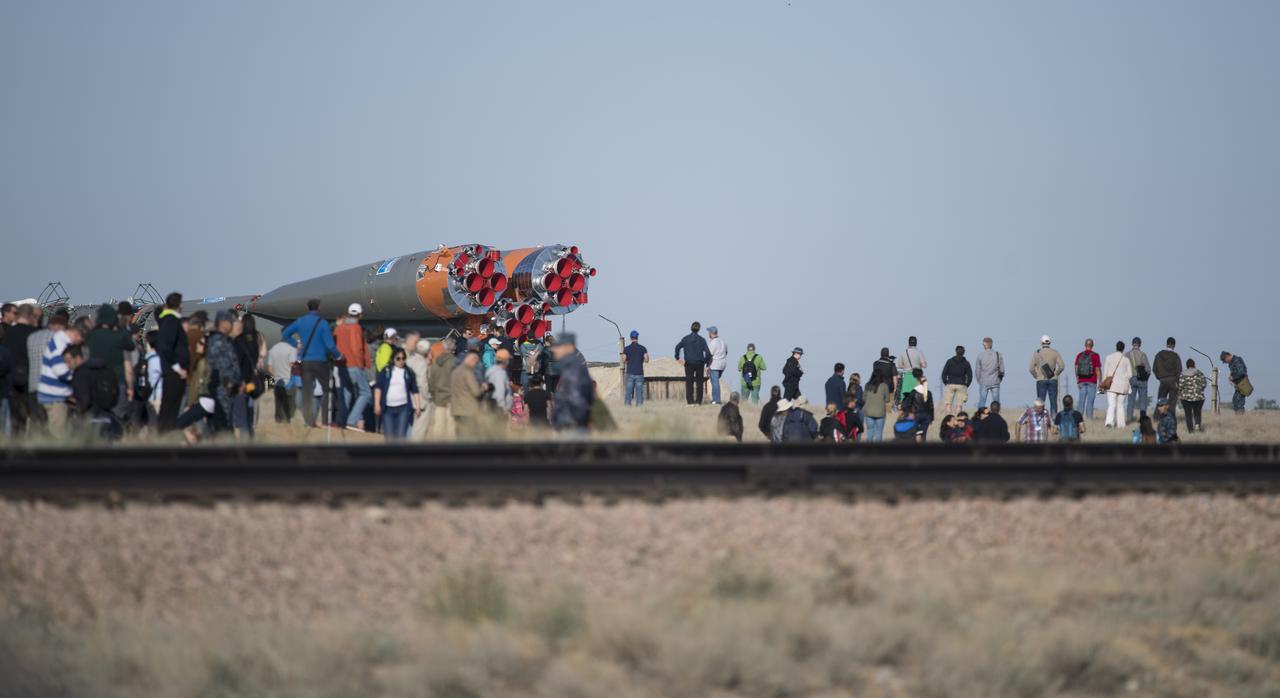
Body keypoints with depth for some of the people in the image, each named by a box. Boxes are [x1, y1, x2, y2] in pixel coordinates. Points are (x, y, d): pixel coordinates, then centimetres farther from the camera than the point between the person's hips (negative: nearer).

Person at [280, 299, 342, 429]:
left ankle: (309, 421, 3)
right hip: (320, 361, -3)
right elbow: (329, 345, -13)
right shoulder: (322, 323, -10)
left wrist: (297, 343, 10)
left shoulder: (300, 321, 2)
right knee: (326, 390, 9)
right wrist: (338, 356, 2)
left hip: (304, 361, 3)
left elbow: (285, 334, 6)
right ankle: (325, 422, 3)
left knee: (307, 392, 6)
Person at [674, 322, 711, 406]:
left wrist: (677, 358, -1)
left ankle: (690, 401, -4)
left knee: (689, 383, 4)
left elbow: (677, 347, -11)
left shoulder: (686, 338, -1)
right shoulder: (701, 339, -1)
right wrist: (706, 361, 5)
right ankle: (698, 401, 9)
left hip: (689, 363, 0)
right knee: (699, 382, 9)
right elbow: (708, 352, -7)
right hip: (699, 363, 0)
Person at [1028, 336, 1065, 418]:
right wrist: (1056, 374, 6)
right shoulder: (1055, 352, 1)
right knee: (1053, 401, 7)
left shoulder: (1036, 353, 0)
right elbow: (1062, 366, -6)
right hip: (1053, 380, 1)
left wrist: (1036, 376, 9)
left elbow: (1031, 368, -5)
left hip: (1041, 380, -1)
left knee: (1041, 402, 2)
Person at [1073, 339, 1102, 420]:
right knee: (1090, 401, 0)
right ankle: (1089, 417, -2)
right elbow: (1098, 370, -7)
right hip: (1092, 381, -3)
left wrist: (1077, 381, 18)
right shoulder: (1095, 356, -6)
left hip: (1082, 381, 3)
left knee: (1081, 400, 8)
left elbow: (1076, 369, 9)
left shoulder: (1079, 355, 4)